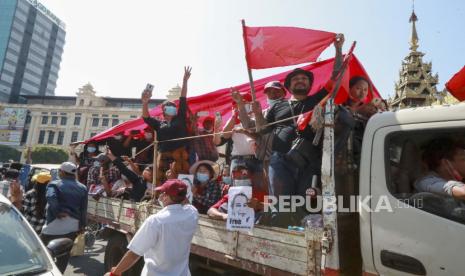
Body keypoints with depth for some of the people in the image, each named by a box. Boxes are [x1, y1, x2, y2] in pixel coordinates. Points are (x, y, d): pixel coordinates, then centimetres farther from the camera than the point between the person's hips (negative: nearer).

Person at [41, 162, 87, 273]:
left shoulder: (54, 184, -1)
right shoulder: (82, 188, 10)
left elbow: (51, 197, -22)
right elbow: (83, 209, 7)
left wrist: (57, 212, -18)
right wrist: (82, 225, 9)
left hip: (55, 224, -4)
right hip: (73, 226, 4)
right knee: (64, 253, 16)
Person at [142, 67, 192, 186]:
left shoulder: (180, 119, 14)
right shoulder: (159, 124, 18)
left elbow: (183, 100, 9)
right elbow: (146, 118, 4)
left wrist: (185, 81, 4)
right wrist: (145, 103, -12)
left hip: (180, 154, -1)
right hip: (163, 156, 2)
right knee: (160, 181, 1)